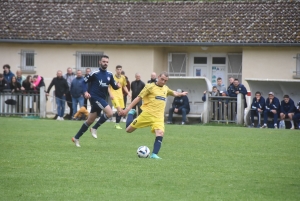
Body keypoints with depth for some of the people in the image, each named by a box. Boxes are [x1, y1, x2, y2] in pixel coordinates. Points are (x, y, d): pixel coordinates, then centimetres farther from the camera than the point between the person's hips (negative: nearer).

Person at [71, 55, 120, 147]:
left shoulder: (109, 75, 9)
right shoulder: (95, 74, -8)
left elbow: (114, 86, 13)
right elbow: (84, 81, -3)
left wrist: (117, 86, -11)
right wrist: (85, 92, -17)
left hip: (102, 99, 7)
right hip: (95, 97, -7)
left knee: (90, 121, 11)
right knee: (110, 113, -24)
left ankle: (76, 138, 23)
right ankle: (95, 128, -7)